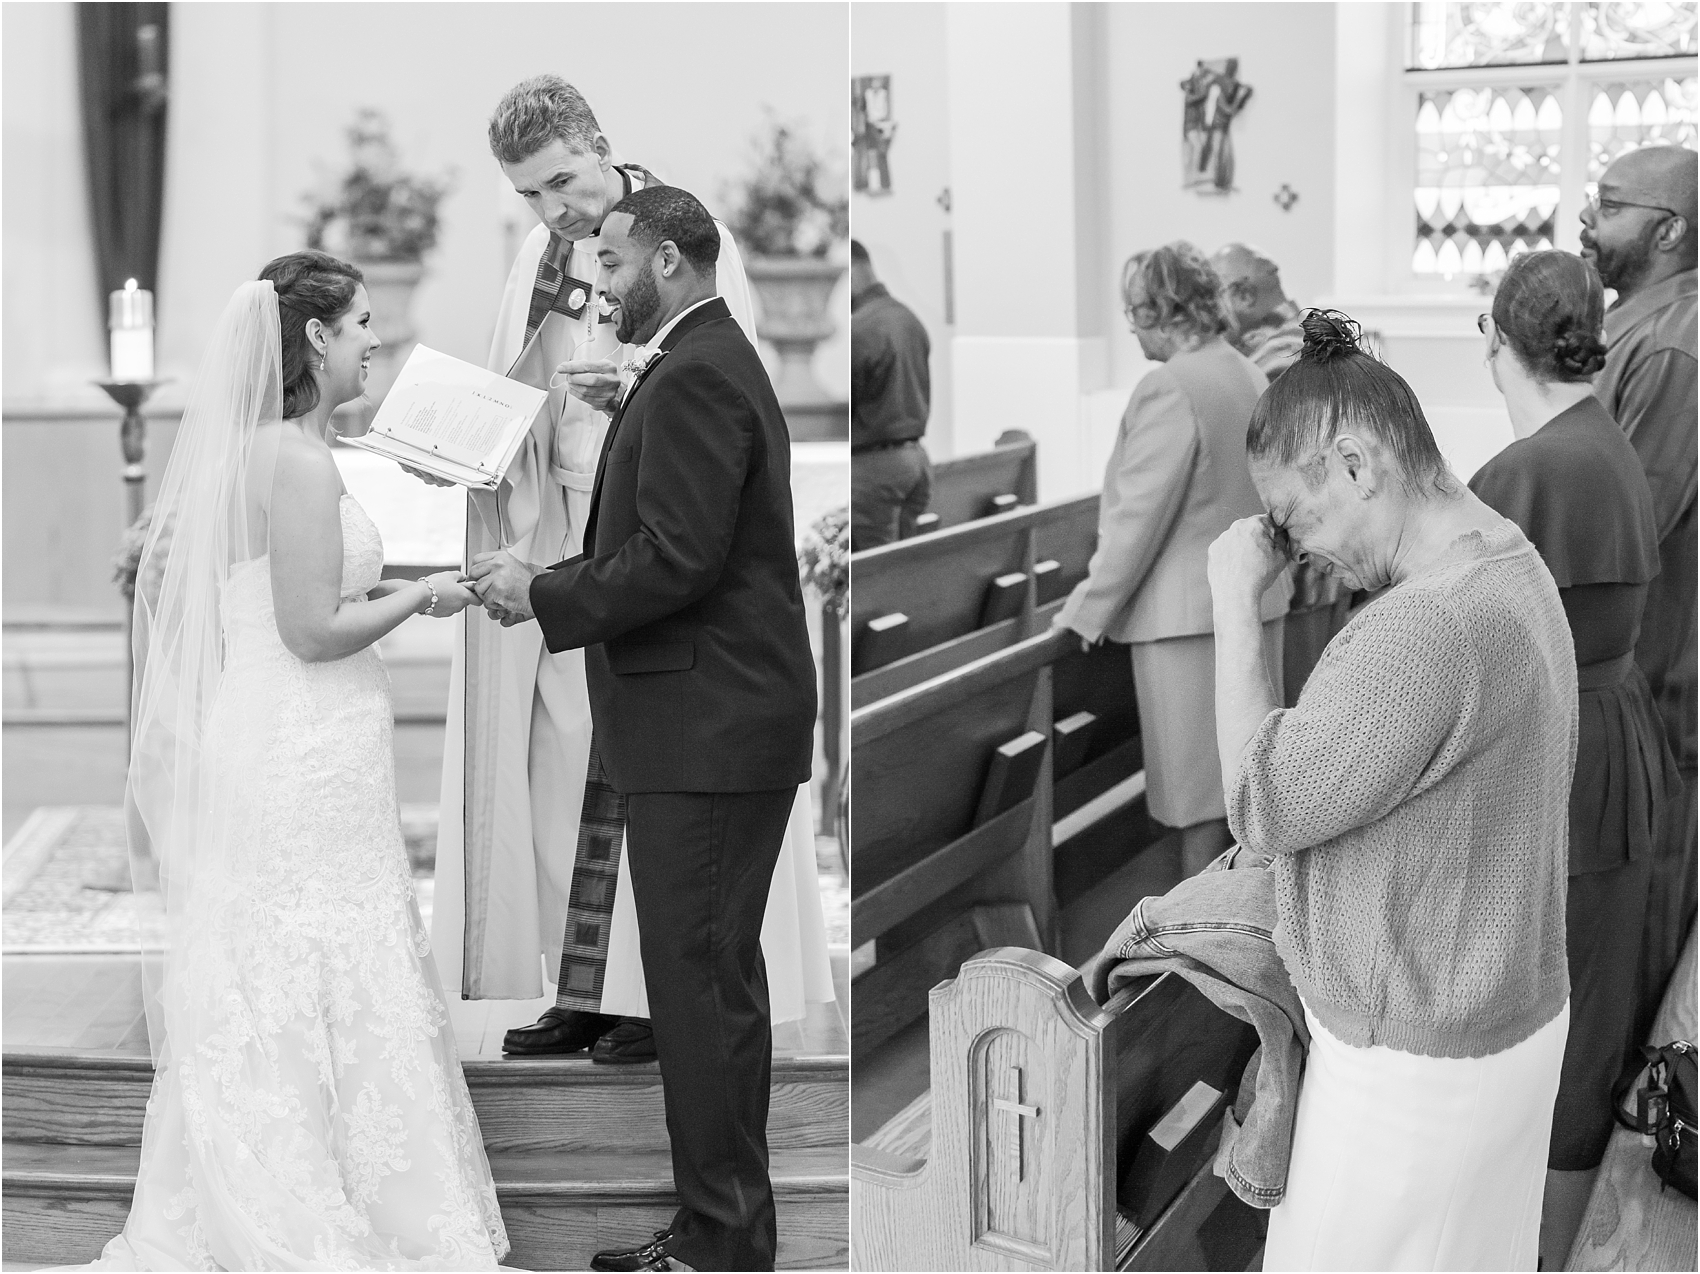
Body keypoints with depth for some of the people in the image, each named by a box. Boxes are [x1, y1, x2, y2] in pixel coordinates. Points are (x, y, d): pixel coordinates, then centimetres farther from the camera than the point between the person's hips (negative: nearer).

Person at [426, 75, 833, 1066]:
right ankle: (583, 991, 7)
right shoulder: (542, 255, 12)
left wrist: (637, 386, -24)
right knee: (564, 755, 1)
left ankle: (660, 995, 3)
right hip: (565, 527, 5)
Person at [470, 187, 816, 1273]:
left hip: (706, 730, -11)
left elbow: (677, 562, -22)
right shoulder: (712, 363, 19)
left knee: (703, 988, -6)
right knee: (718, 981, 15)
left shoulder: (693, 377, -15)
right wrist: (546, 579, 10)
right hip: (721, 723, 11)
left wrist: (544, 596, -11)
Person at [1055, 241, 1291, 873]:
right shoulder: (1251, 375, 8)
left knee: (1197, 772, 1)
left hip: (1189, 612, -9)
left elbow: (1139, 514, -19)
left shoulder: (1168, 388, -20)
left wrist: (1088, 610, -12)